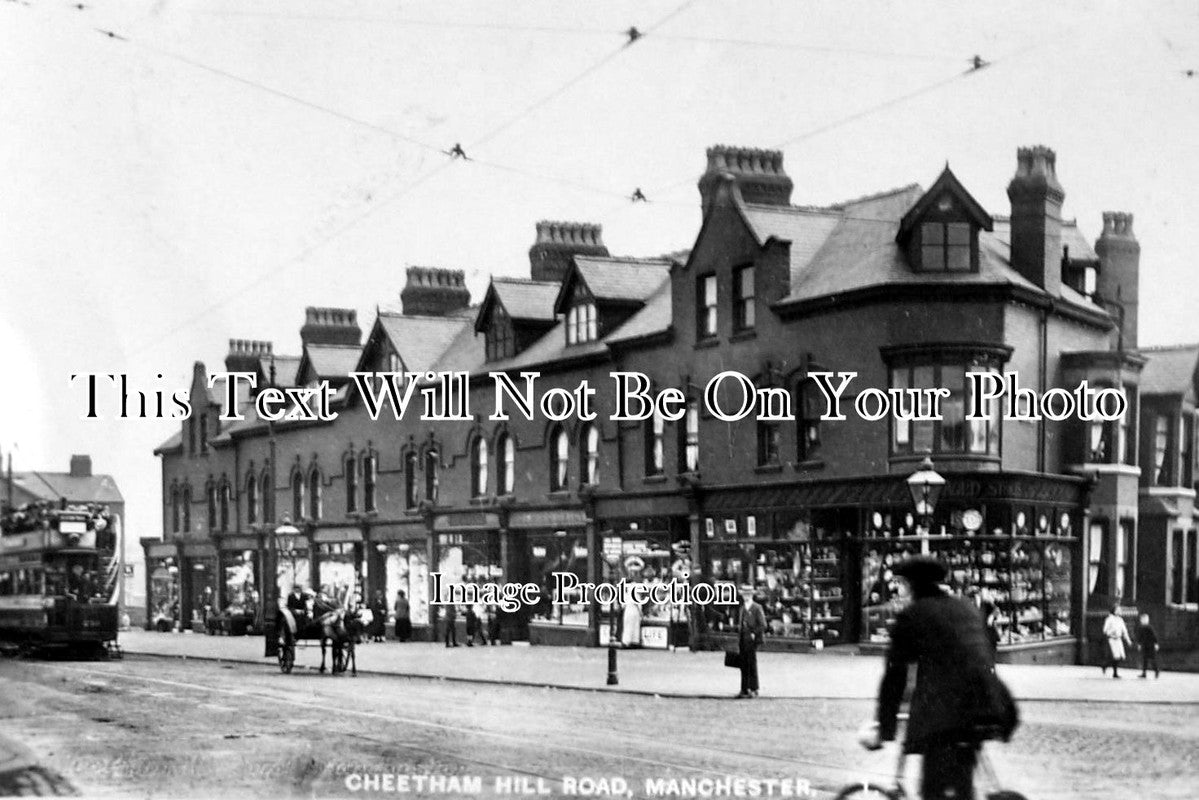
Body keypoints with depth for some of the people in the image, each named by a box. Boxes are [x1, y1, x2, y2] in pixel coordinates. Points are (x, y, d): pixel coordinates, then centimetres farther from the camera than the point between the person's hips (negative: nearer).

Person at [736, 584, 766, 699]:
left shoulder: (757, 608, -4)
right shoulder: (742, 609, 17)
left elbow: (763, 625, -8)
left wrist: (754, 634, -13)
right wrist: (738, 643, 16)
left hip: (752, 640, -6)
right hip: (743, 641, 6)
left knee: (752, 664, -5)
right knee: (744, 666, 5)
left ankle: (754, 690, 0)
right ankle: (744, 690, 8)